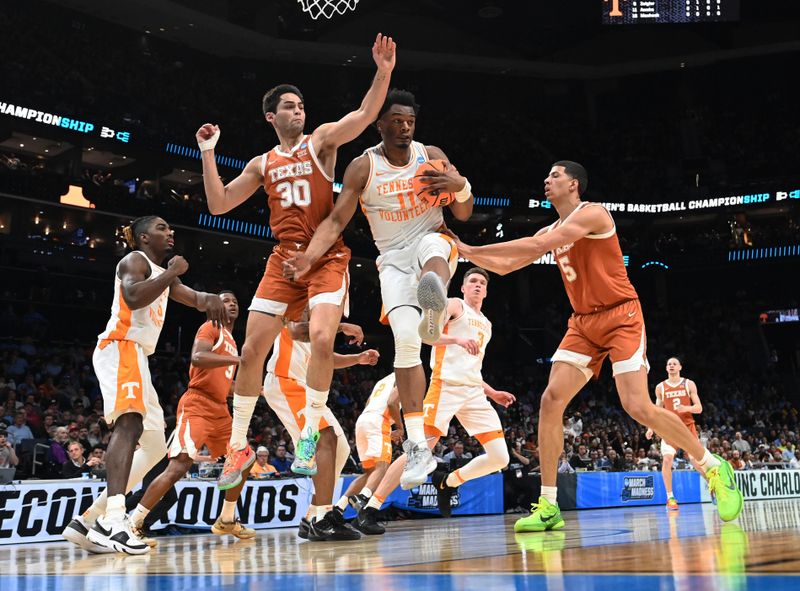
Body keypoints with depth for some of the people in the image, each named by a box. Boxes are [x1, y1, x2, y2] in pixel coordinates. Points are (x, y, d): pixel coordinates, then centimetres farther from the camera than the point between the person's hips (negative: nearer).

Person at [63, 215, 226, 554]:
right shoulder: (135, 260, 0)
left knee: (155, 447, 8)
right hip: (120, 348, -10)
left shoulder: (164, 274, 27)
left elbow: (192, 297, 14)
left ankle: (88, 521, 5)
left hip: (138, 357, 10)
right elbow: (133, 297, -20)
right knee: (130, 423, -31)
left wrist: (209, 299, -9)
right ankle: (113, 520, -47)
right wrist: (171, 272, -11)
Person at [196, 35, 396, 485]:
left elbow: (364, 116, -12)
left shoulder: (321, 141, 4)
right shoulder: (262, 164, 15)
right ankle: (239, 444, 14)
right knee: (252, 350, -1)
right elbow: (218, 204, 15)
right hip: (284, 260, 4)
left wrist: (383, 74, -27)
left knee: (322, 339, -24)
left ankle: (310, 435, -6)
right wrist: (208, 154, 8)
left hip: (327, 258, -4)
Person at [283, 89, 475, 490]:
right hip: (393, 258, -2)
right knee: (405, 342, -17)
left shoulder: (431, 155, 0)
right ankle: (418, 447, -14)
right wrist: (309, 257, -26)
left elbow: (464, 215, 4)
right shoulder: (363, 167, -4)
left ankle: (435, 305, -70)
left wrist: (460, 186, -19)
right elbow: (336, 220, -8)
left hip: (431, 242, 2)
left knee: (434, 245, -38)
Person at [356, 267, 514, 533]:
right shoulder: (454, 305, 6)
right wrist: (457, 339, -24)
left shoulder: (486, 324, 28)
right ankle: (369, 510, -14)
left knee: (500, 458, -3)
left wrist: (492, 393, 23)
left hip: (474, 392, 7)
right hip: (446, 386, -7)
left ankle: (448, 481, 18)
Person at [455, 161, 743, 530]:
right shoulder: (551, 231, 14)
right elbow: (505, 266, 17)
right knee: (551, 401, -8)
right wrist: (466, 252, 2)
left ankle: (714, 467, 4)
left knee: (638, 407, -17)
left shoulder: (592, 213, -13)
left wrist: (472, 249, -21)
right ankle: (548, 506, -4)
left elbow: (535, 246, -24)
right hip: (583, 323, 7)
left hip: (621, 316, -7)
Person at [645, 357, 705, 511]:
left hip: (688, 426, -1)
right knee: (667, 459, -17)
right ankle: (670, 498, -11)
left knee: (697, 460, -5)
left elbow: (699, 408, -1)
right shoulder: (660, 387, 6)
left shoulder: (689, 384, 2)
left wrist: (686, 408, -21)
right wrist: (651, 427, 4)